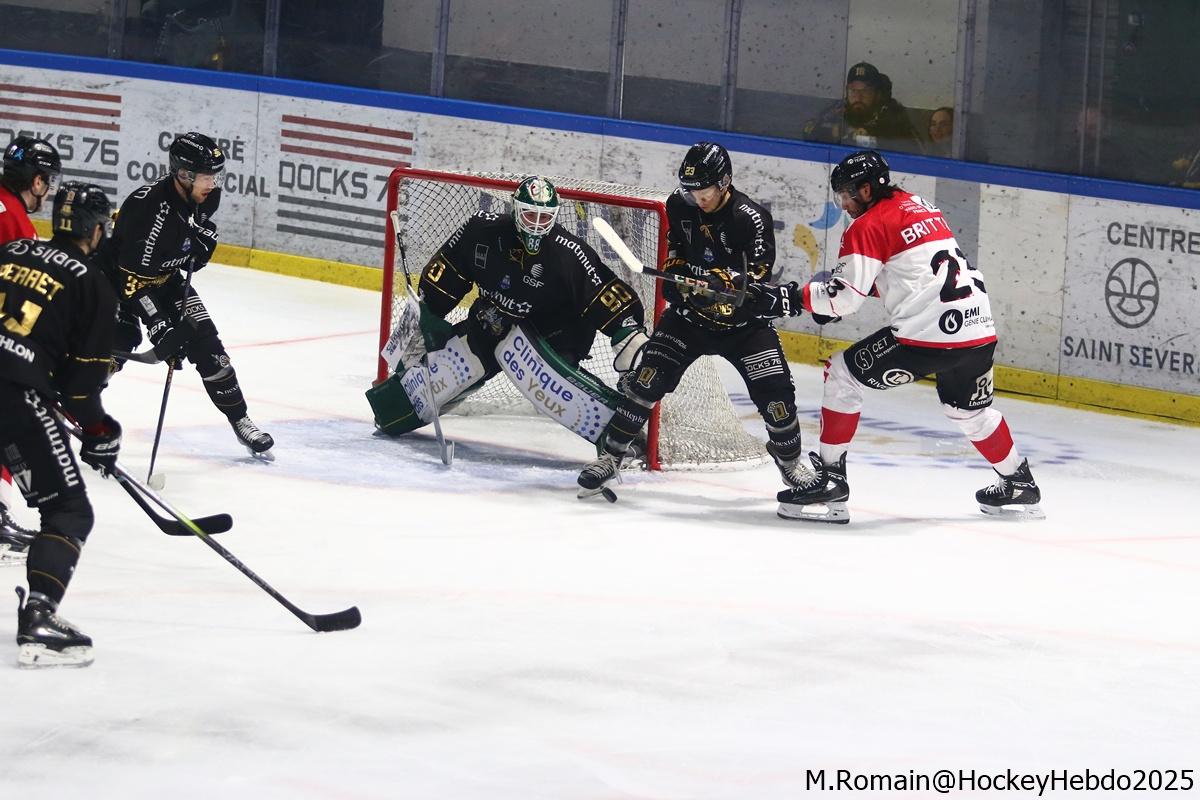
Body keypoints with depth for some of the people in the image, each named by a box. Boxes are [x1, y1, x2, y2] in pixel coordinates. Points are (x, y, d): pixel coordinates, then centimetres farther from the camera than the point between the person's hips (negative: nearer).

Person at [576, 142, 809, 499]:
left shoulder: (750, 218, -23)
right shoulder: (680, 205, -6)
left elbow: (757, 281, -29)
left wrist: (719, 281, -45)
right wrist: (674, 267, -2)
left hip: (743, 322, -3)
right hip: (690, 312, 3)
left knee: (775, 391, -9)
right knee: (649, 377, -13)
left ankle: (789, 460, 19)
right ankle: (610, 456, -3)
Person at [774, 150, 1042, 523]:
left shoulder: (868, 226, -2)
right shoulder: (918, 206, 22)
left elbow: (843, 297, -7)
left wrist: (799, 296, 7)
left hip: (926, 334, -8)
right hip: (979, 330, 8)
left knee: (842, 376, 6)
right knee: (970, 409, 32)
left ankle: (830, 479, 2)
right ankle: (1019, 484, 42)